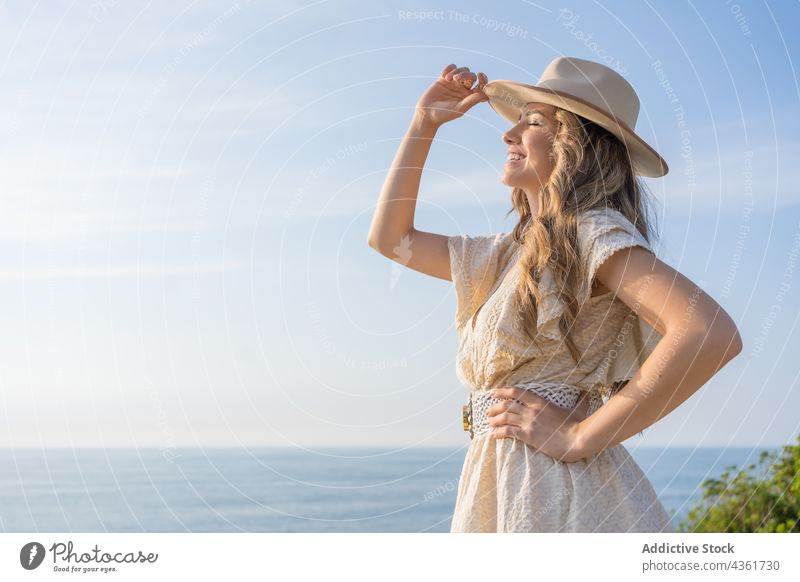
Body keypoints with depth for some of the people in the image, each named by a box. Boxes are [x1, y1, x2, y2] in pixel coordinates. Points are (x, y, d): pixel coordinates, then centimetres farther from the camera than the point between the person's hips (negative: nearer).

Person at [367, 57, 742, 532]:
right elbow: (390, 238, 27)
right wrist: (425, 122, 20)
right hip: (497, 492, 8)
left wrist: (580, 435, -17)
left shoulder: (593, 230, -9)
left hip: (562, 497, -8)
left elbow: (713, 333, -23)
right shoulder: (509, 254, 17)